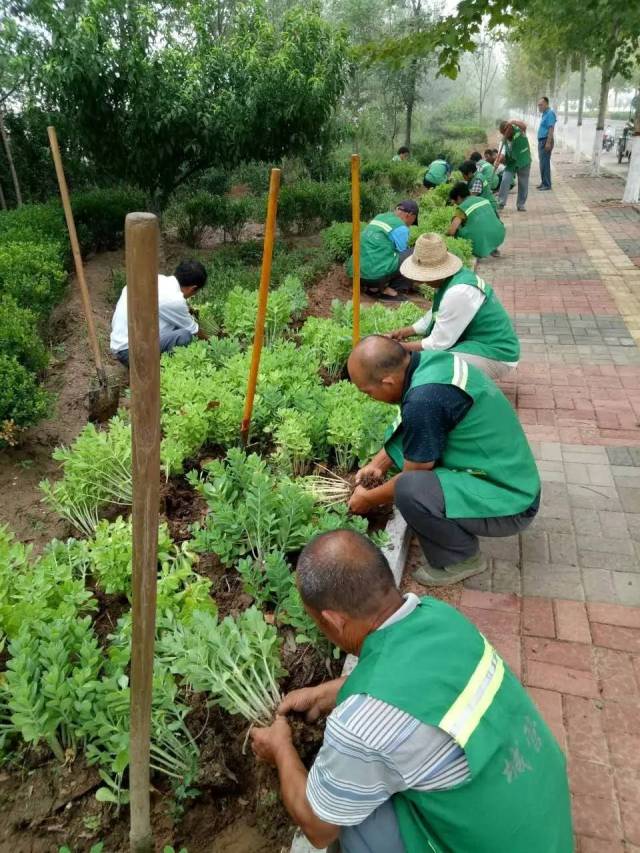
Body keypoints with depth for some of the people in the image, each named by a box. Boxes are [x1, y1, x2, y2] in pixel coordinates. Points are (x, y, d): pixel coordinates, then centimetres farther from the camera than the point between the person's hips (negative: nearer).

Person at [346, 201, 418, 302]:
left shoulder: (379, 217, 20)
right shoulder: (401, 228, -5)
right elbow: (403, 256, 5)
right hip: (376, 274, -9)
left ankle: (372, 286, 12)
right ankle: (384, 288, 0)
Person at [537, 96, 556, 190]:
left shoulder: (550, 113, -13)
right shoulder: (544, 114, 16)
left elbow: (551, 129, -20)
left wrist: (548, 143, -25)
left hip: (546, 141, -10)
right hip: (541, 140, 10)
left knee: (544, 163, -9)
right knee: (542, 162, 13)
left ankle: (547, 184, -6)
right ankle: (543, 182, 20)